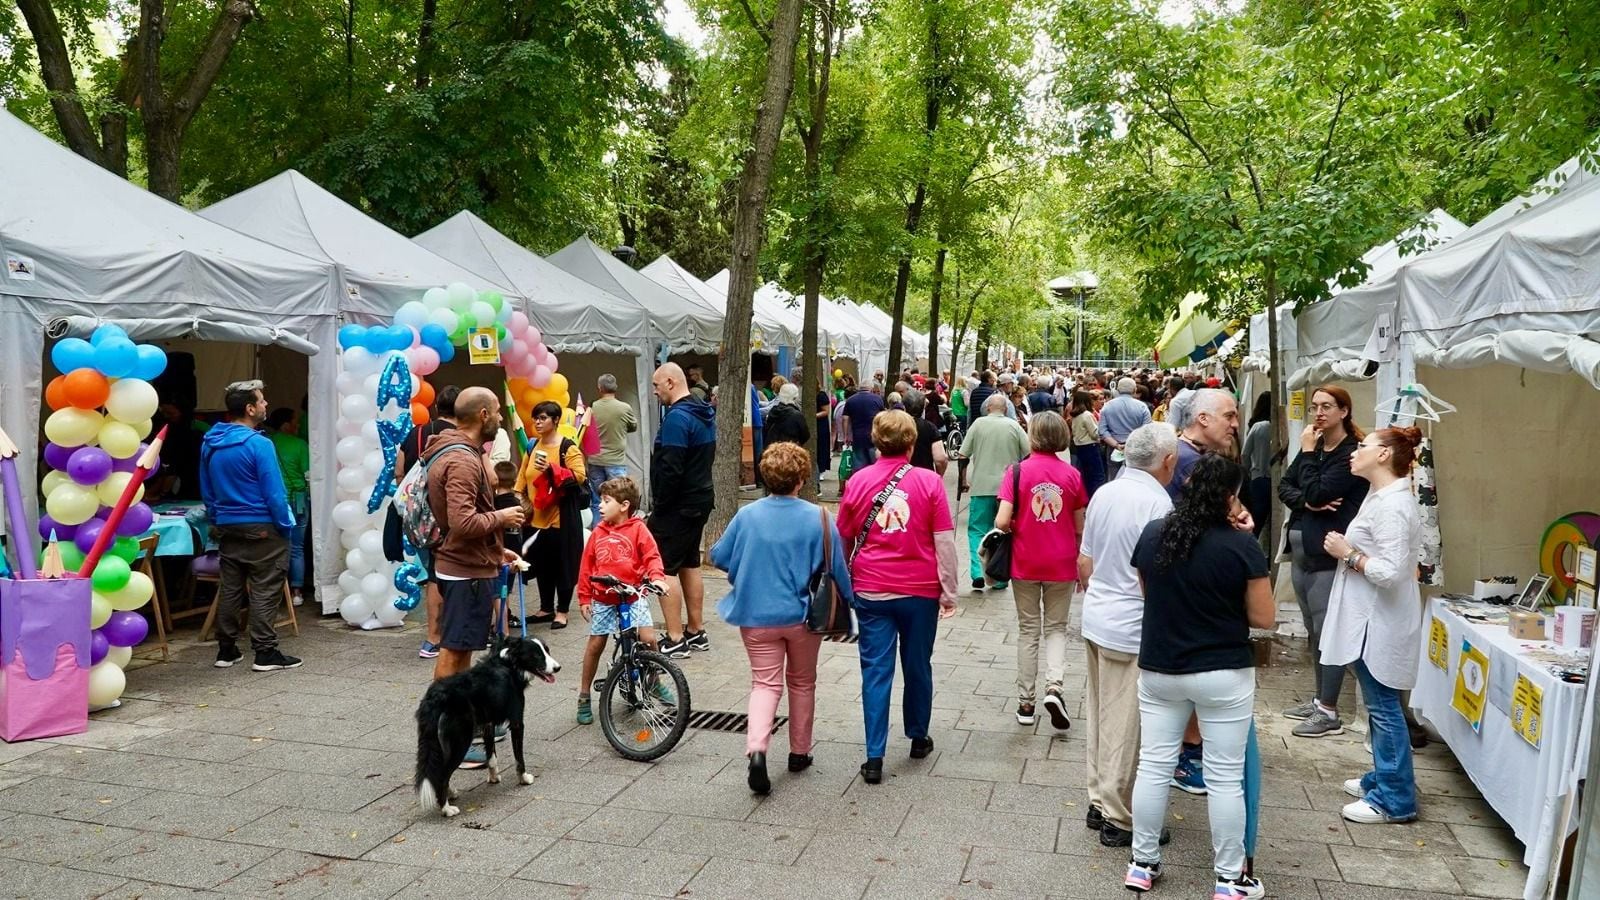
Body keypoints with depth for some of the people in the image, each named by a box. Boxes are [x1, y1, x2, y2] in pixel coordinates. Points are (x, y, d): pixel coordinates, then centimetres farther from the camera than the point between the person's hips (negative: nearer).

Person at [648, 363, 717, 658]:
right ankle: (696, 632, 24)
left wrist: (658, 508, -16)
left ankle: (675, 640, -2)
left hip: (677, 506, -10)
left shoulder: (677, 417, -20)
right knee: (690, 565, 17)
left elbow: (669, 469, -25)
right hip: (700, 500, 10)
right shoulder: (703, 414, 11)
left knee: (664, 570, -4)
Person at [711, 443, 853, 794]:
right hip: (803, 615, 0)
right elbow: (837, 568, -8)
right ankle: (799, 753, 29)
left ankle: (756, 749, -16)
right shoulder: (818, 518, -12)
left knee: (765, 683, 7)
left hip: (757, 616, 0)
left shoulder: (747, 516, -8)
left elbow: (718, 557, 1)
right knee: (802, 683, 18)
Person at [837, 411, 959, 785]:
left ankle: (874, 758, 2)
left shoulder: (857, 481, -1)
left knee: (876, 670, 3)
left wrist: (843, 586, 22)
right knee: (918, 666, 16)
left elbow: (843, 540, 8)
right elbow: (944, 543, -7)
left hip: (871, 591, 1)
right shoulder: (929, 482, -6)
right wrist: (949, 594, -1)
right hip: (920, 590, 0)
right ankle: (918, 737, 34)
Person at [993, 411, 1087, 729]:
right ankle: (1053, 687, -7)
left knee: (1028, 630, 12)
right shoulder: (1072, 475, -4)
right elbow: (1080, 528, 2)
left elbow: (1001, 522, -16)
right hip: (1062, 563, 1)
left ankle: (1026, 702, 17)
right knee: (1056, 628, 15)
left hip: (1025, 563, -1)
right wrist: (1081, 564, 16)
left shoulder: (1017, 471, -10)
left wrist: (1016, 529, 6)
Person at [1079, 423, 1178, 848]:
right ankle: (1118, 819, 12)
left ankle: (1099, 803, 28)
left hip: (1095, 618, 8)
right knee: (1126, 725, 2)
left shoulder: (1104, 494, 5)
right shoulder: (1158, 503, -18)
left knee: (1100, 714, 17)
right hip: (1134, 627, -8)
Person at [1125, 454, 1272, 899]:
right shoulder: (1241, 546, -16)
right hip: (1223, 674, -4)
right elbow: (1263, 618, -6)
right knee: (1225, 777, 8)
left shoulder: (1151, 535, -3)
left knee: (1154, 766, 12)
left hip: (1158, 669, 4)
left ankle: (1142, 864, 23)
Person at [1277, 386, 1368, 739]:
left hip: (1329, 553, -8)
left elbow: (1317, 492, -19)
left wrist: (1308, 452, -11)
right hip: (1301, 550, 8)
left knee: (1328, 631, -4)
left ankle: (1329, 713, 2)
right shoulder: (1313, 447, 14)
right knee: (1314, 630, 15)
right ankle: (1319, 699, 26)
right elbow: (1284, 486, 8)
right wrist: (1306, 502, -11)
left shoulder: (1352, 453, -11)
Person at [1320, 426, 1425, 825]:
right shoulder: (1381, 497, 12)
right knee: (1378, 706, 19)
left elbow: (1390, 571, -27)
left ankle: (1395, 799, 8)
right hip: (1370, 620, 10)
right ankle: (1383, 778, 31)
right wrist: (1346, 548, 6)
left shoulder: (1392, 506, -21)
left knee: (1384, 708, -1)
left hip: (1380, 624, -10)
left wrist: (1347, 554, -16)